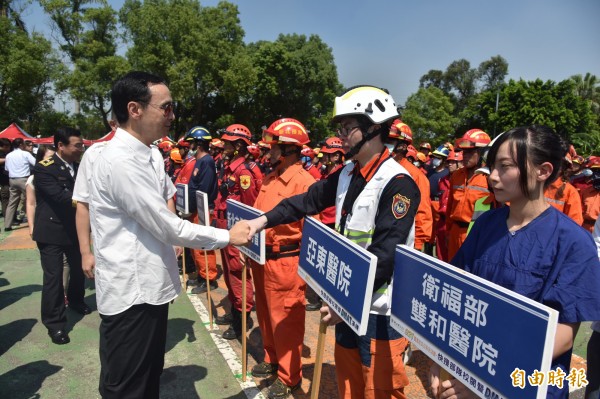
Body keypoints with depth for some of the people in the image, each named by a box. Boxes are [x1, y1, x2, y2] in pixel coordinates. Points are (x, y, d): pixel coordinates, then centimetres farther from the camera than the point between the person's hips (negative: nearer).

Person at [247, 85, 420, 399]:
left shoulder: (398, 183, -20)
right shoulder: (347, 174, 6)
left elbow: (385, 255, -24)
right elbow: (308, 201, 9)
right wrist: (264, 220, -1)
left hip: (380, 310, -7)